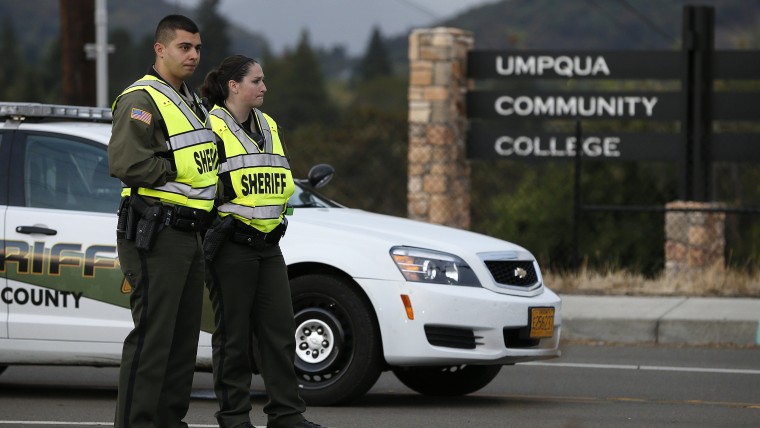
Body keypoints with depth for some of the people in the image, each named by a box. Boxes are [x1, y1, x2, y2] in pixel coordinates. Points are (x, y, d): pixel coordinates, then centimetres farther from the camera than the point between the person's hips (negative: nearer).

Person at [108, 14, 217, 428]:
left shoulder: (190, 102, 20)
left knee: (184, 334, 12)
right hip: (156, 235, -10)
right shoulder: (141, 100, -11)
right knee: (152, 334, -11)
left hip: (189, 234, 10)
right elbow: (127, 163, -22)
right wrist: (178, 170, -12)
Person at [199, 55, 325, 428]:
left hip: (268, 243, 7)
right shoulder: (211, 127, -8)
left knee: (280, 330, 4)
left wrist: (278, 217, 16)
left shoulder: (267, 126, 16)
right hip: (230, 246, -7)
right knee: (233, 334, 0)